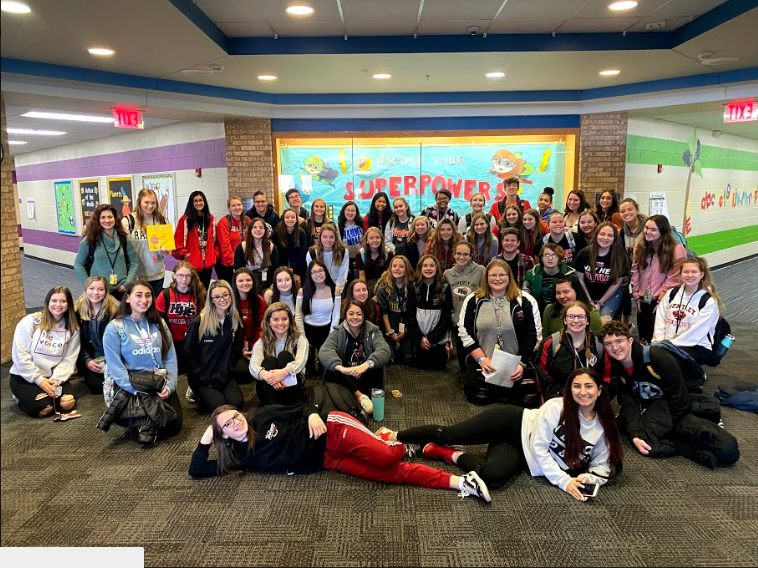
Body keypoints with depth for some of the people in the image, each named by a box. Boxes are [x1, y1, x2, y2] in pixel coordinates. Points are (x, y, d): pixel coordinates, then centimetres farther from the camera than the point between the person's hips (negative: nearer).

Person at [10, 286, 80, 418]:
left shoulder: (73, 329, 1)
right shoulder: (29, 322, -9)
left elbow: (69, 360, -3)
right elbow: (20, 356, -12)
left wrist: (56, 380, -19)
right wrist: (39, 379, -17)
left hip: (53, 377, 3)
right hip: (25, 377, -3)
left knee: (68, 403, -21)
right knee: (42, 408, -24)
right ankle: (22, 398, 10)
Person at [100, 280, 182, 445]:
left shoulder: (159, 324, 9)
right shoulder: (115, 328, -3)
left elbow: (170, 358, 4)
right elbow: (115, 366, -10)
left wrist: (169, 386, -11)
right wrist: (138, 391, -20)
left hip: (158, 384, 4)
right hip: (126, 386, -4)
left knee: (173, 425, -13)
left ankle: (147, 422, 14)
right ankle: (146, 422, 5)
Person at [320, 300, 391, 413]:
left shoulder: (373, 331, -6)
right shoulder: (338, 333, -5)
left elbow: (384, 350, -25)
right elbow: (324, 351, -24)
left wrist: (366, 365, -46)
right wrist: (341, 368, -45)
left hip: (366, 379, -1)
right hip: (346, 380, 1)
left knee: (377, 366, -28)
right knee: (330, 371, -29)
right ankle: (360, 396, -29)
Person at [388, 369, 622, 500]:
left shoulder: (603, 427, -5)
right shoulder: (556, 407, -18)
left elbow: (602, 465, 3)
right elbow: (539, 448, -18)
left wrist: (589, 477, -20)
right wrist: (563, 481, -24)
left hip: (520, 452, 3)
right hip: (513, 423, -3)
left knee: (492, 476, -28)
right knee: (448, 434, -13)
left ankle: (453, 456, 1)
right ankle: (393, 437, 8)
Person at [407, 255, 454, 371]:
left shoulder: (445, 288, -1)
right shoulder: (414, 289, 3)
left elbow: (446, 316, -5)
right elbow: (411, 315, -1)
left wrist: (432, 338, -11)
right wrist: (419, 338, -10)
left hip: (438, 340, -1)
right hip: (419, 340, 1)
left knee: (438, 368, 6)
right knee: (421, 368, 8)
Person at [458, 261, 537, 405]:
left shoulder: (522, 301, 1)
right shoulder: (473, 300, 1)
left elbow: (530, 335, 1)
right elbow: (464, 333, -1)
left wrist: (521, 363, -9)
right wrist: (482, 359, -10)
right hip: (480, 361, 0)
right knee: (480, 397, -19)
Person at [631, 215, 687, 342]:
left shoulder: (677, 250, -14)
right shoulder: (639, 247, 3)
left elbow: (673, 279, -13)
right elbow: (635, 272, 6)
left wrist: (661, 300, -12)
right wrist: (636, 295, 4)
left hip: (662, 301, -5)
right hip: (643, 300, 5)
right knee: (643, 337, 16)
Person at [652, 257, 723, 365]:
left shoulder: (709, 301, -3)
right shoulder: (671, 294, 12)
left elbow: (696, 332, -12)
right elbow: (660, 320, 7)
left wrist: (671, 344, -15)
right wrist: (660, 342, -6)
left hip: (698, 347, -4)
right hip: (667, 344, 4)